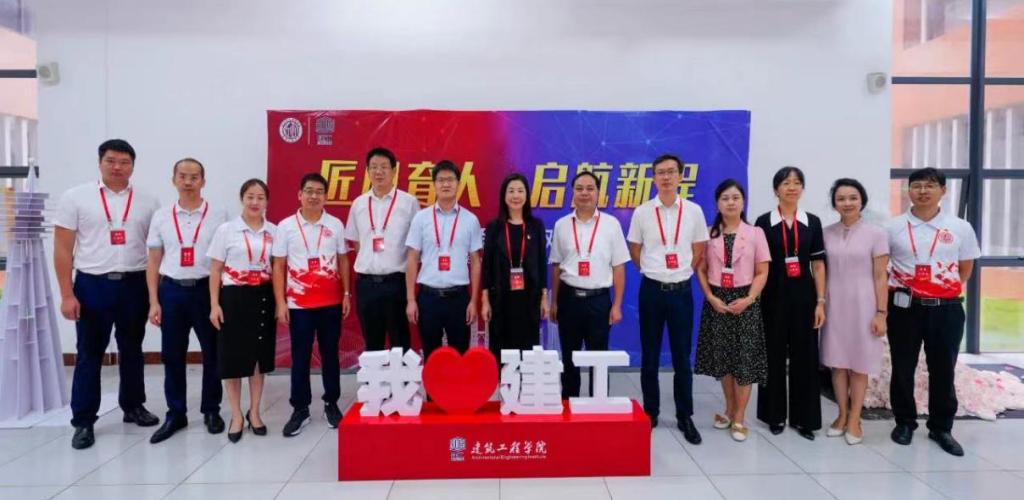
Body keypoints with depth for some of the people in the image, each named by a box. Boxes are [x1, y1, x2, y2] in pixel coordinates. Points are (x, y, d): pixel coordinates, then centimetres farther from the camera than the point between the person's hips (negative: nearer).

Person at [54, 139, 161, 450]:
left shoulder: (147, 202, 4)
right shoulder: (76, 198, -1)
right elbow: (62, 249, -3)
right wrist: (67, 295, -8)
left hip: (135, 285, 2)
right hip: (92, 285, -2)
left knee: (132, 350, 15)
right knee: (89, 354, 5)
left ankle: (133, 406, 31)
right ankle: (83, 421, 15)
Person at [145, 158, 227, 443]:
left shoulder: (218, 216, -1)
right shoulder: (161, 217, 6)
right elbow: (153, 262, 7)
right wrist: (154, 301, 1)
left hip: (206, 289, -2)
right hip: (172, 291, 2)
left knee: (212, 353, 7)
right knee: (172, 356, 9)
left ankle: (211, 410, 23)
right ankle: (175, 414, 22)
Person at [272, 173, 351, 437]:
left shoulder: (335, 225, 4)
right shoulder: (286, 226, 0)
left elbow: (343, 261, 9)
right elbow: (278, 266, 1)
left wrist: (346, 294, 4)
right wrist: (280, 303, -4)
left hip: (331, 302, 1)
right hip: (299, 304, -1)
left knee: (330, 354, 10)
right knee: (300, 357, 5)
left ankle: (331, 404, 22)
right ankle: (300, 409, 15)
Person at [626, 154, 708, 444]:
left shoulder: (694, 211, 0)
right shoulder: (642, 212, -1)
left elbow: (700, 250, 8)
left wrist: (682, 272, 6)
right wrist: (651, 271, 8)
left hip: (681, 291, 0)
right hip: (651, 290, 0)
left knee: (682, 357, 7)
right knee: (650, 356, 7)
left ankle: (685, 417, 18)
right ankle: (650, 413, 20)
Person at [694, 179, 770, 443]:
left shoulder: (755, 233, 0)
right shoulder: (710, 234, 3)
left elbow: (762, 273, 0)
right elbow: (701, 269, 3)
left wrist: (748, 299, -13)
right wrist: (711, 297, -9)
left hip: (744, 301, -1)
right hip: (716, 301, 1)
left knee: (745, 358, -1)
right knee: (722, 358, 8)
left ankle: (739, 418, 11)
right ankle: (729, 409, 27)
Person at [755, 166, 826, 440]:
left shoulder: (812, 222, 5)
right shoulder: (764, 222, 0)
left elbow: (818, 264, 5)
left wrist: (820, 302, -1)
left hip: (803, 295, 2)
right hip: (774, 295, -1)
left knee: (805, 355, 5)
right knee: (774, 355, 6)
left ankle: (804, 417, 17)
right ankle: (775, 414, 19)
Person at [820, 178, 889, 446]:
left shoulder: (876, 234, -5)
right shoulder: (826, 233, 3)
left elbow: (880, 277, -5)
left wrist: (881, 313, -7)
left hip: (862, 305, -2)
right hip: (834, 305, 3)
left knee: (859, 365, 6)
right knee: (837, 362, 9)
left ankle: (854, 420, 18)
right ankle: (842, 415, 23)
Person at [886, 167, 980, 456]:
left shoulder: (961, 228, 3)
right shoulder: (894, 228, 0)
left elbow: (966, 268, 12)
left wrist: (946, 289, 4)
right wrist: (896, 288, 0)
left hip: (946, 309, 1)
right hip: (904, 308, 0)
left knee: (943, 370, 9)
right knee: (902, 369, 9)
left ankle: (941, 427, 24)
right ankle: (905, 422, 25)